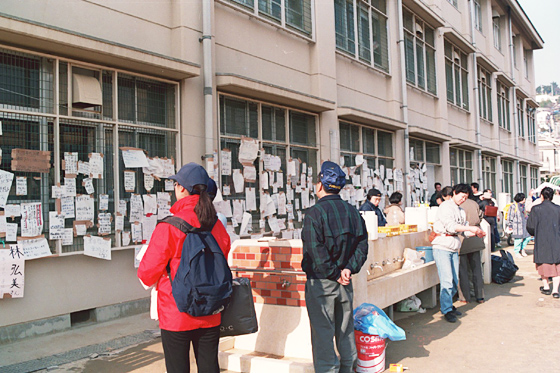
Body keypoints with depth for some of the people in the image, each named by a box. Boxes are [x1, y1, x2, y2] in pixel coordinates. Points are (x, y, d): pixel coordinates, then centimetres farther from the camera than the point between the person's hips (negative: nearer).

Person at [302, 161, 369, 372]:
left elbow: (316, 250, -20)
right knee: (345, 330, 18)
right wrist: (349, 268, -4)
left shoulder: (314, 213, -14)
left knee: (322, 333, 2)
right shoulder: (352, 211, 5)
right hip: (345, 283, 6)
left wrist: (334, 273, -12)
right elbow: (362, 243, 3)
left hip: (320, 282, -6)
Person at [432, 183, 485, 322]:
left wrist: (476, 232, -1)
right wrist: (470, 228, -22)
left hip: (454, 248, 8)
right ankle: (446, 310, -2)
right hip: (442, 247, -7)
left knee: (454, 280, 7)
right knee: (447, 280, -9)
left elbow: (465, 230, 16)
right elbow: (451, 226, -19)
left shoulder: (461, 210, 18)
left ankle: (448, 304, 23)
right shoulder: (445, 207, -7)